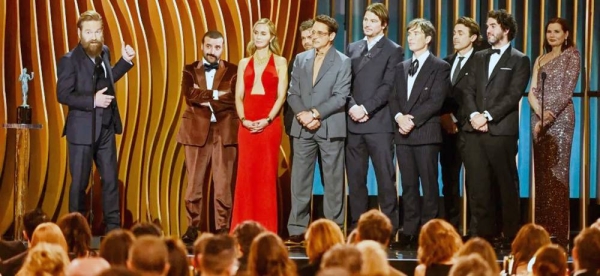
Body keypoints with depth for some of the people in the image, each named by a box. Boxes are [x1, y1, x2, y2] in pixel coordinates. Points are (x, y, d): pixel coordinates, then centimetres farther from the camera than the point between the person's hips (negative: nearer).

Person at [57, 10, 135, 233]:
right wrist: (92, 101, -23)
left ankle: (113, 226, 16)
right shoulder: (69, 60, -13)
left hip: (106, 128, 6)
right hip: (82, 129, -6)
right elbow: (63, 95, -17)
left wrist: (125, 61, 12)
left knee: (111, 178, 9)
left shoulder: (104, 52, 6)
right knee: (79, 181, 4)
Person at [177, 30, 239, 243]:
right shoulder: (190, 71, 10)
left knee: (223, 184, -3)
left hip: (224, 132, -1)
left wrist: (205, 99, -8)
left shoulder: (232, 71, 8)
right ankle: (192, 227, 8)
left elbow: (235, 98, -8)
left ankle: (223, 229, 3)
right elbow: (189, 95, -8)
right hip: (197, 131, 1)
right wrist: (216, 94, -11)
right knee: (194, 183, 2)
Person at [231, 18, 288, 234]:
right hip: (247, 124, 3)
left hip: (269, 123, -3)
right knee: (246, 175, 0)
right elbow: (239, 96, 10)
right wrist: (243, 119, -8)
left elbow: (281, 96, -3)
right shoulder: (244, 63, 14)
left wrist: (268, 120, -15)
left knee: (267, 175, -3)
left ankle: (266, 229, 0)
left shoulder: (279, 62, 5)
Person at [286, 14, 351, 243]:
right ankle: (297, 228, 4)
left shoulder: (343, 62, 1)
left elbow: (340, 97, -8)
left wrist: (315, 113, -15)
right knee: (300, 179, 2)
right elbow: (292, 93, 8)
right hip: (303, 128, 4)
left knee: (332, 180, 0)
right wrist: (303, 114, -9)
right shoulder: (301, 59, 13)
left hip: (330, 128, -3)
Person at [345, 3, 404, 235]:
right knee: (355, 178, 6)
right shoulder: (352, 49, 16)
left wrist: (366, 109, -15)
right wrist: (352, 107, -7)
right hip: (353, 122, 5)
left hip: (379, 122, -5)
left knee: (385, 178, -3)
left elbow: (388, 86, -8)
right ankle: (357, 226, 10)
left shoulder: (393, 51, 2)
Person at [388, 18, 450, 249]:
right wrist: (399, 117, -8)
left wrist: (413, 119, -15)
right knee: (408, 184, 5)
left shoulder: (440, 67, 1)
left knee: (429, 184, -4)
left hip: (426, 132, -5)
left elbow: (436, 101, -9)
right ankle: (410, 229, 7)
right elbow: (393, 98, 12)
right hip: (403, 134, 5)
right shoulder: (401, 68, 20)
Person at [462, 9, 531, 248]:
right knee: (477, 185, 3)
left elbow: (513, 95, -7)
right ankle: (482, 232, 8)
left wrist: (488, 117, -15)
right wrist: (474, 115, -7)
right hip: (475, 130, 5)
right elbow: (469, 91, 12)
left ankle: (510, 235, 3)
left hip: (502, 131, -5)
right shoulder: (479, 58, 20)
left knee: (507, 184, -1)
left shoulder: (519, 60, 3)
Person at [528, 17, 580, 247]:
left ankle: (559, 233, -9)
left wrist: (550, 113, -20)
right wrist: (539, 113, -9)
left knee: (557, 172, -9)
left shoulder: (572, 55, 1)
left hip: (560, 118, -6)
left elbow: (567, 90, -9)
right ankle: (543, 229, 8)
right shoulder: (541, 60, 17)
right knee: (541, 173, 4)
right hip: (539, 118, 6)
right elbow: (532, 92, 9)